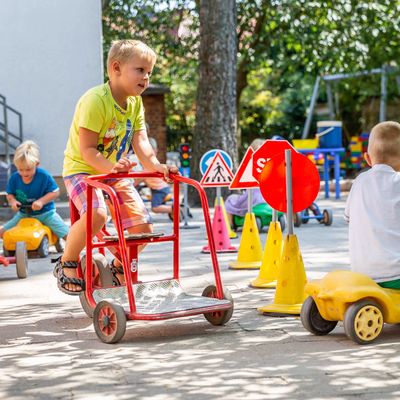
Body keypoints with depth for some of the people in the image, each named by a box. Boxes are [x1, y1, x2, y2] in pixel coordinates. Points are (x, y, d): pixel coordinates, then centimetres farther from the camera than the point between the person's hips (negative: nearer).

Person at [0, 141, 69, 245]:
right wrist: (13, 201, -21)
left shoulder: (44, 176, -19)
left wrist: (41, 201, -30)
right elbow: (10, 194, 2)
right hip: (23, 214, 3)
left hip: (45, 213, -3)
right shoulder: (14, 178, -9)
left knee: (68, 234, -14)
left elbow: (55, 192, -16)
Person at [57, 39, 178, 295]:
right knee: (97, 214, -35)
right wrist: (110, 166, -41)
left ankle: (119, 267, 26)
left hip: (115, 173, 7)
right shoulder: (95, 100, -21)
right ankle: (67, 264, -11)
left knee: (143, 227, -3)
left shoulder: (135, 103, 3)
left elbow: (140, 142, -7)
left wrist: (154, 166, -26)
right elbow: (87, 150, -25)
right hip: (82, 169, -7)